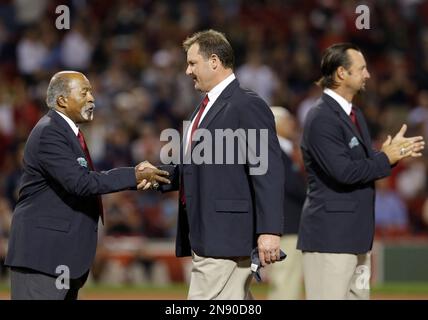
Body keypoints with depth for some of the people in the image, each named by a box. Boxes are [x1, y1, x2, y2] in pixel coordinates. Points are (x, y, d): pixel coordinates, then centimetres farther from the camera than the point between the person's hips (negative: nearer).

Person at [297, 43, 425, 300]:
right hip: (330, 237, -10)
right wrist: (386, 159, -11)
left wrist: (391, 151, -1)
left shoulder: (355, 114, 16)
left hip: (356, 236, 10)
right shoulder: (321, 119, -15)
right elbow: (344, 172, -23)